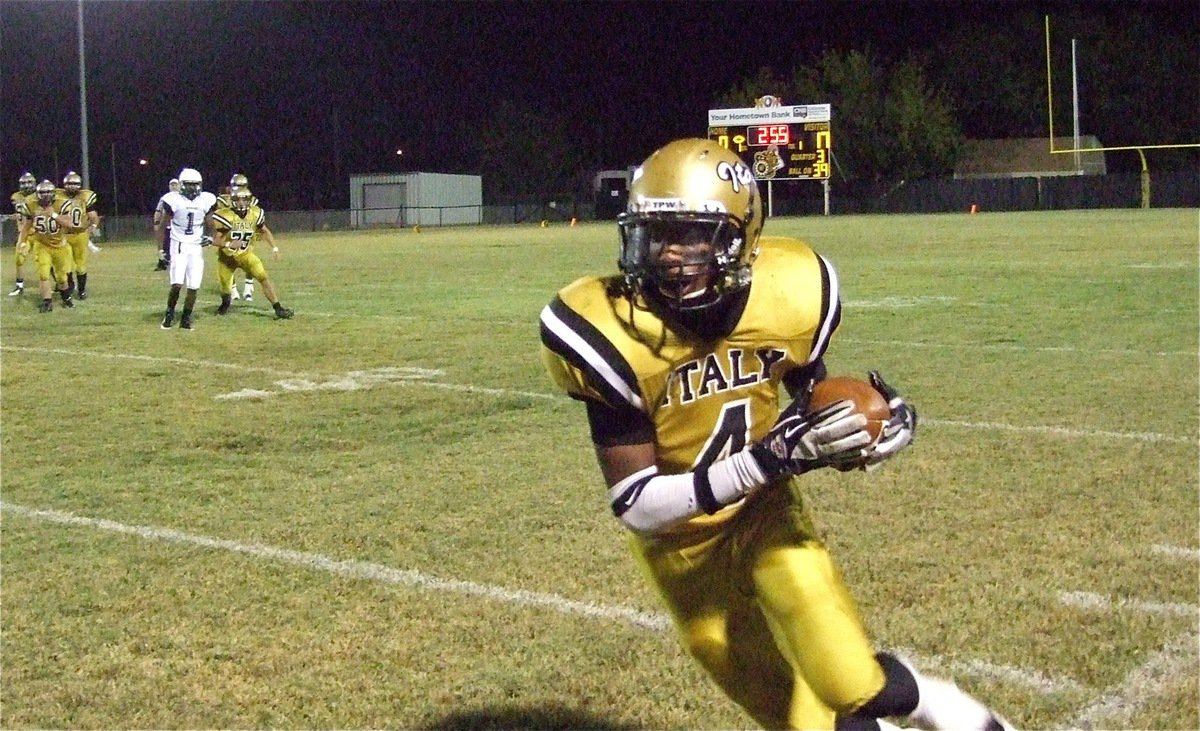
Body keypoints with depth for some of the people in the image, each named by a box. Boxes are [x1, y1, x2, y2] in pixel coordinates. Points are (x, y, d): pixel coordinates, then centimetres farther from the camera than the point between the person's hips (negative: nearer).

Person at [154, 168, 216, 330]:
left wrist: (208, 237, -4)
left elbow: (208, 224, 16)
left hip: (196, 247, 3)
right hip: (178, 246, -3)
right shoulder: (174, 200, -8)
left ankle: (186, 318, 12)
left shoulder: (206, 200, 1)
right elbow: (162, 226, -1)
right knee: (177, 284, -14)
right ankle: (169, 313, 9)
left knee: (193, 286, -2)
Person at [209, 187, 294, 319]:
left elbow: (264, 231, 9)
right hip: (227, 256, -2)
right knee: (225, 290, 9)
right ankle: (225, 304, 46)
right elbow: (215, 239, -19)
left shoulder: (255, 214, -9)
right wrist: (229, 244, -38)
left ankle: (278, 309, -13)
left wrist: (274, 247, 0)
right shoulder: (225, 215, -20)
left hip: (245, 254, 2)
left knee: (264, 277, -16)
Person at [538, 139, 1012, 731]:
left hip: (765, 509, 1)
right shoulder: (611, 336, -27)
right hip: (679, 538, -1)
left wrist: (872, 415, -20)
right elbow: (636, 507, -26)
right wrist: (770, 458, -36)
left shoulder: (788, 295, -18)